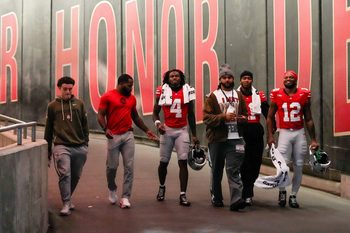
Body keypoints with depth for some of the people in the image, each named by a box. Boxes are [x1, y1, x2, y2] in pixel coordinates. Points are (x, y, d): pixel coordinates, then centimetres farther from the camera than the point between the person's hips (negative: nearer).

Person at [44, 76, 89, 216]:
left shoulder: (79, 104, 9)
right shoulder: (52, 106, 8)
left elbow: (85, 125, 14)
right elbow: (48, 129, 12)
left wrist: (85, 143, 9)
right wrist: (47, 150, 12)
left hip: (79, 147, 2)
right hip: (61, 146, -2)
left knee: (75, 176, 9)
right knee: (65, 174, -16)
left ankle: (67, 198, 29)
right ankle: (66, 204, -11)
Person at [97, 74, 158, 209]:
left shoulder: (132, 98, 12)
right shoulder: (107, 96, -2)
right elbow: (100, 115, -6)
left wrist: (146, 130, 19)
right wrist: (106, 129, -23)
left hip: (128, 136, 4)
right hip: (113, 136, -4)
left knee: (129, 167, -2)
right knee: (112, 166, 4)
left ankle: (125, 197, 3)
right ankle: (112, 190, 32)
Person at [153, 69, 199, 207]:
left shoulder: (187, 91, 3)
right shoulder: (162, 91, -1)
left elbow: (191, 115, 9)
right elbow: (155, 112, 7)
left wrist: (194, 135, 10)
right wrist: (157, 123, -15)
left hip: (182, 130, 0)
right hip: (167, 130, 0)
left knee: (183, 162, -7)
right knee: (164, 162, 8)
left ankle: (183, 195, -5)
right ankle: (162, 187, 34)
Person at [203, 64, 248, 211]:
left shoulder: (238, 96, 13)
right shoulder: (213, 96, 2)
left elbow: (245, 115, 17)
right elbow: (207, 117, -6)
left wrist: (240, 118, -6)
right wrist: (223, 117, -17)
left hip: (235, 139, 1)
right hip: (217, 139, -1)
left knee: (233, 169, -8)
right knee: (217, 170, 10)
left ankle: (236, 200, -13)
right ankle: (216, 198, 25)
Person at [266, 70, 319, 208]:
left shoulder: (304, 95, 3)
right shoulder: (277, 95, 1)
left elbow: (308, 119, 8)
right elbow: (270, 117, 7)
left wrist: (313, 139, 6)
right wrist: (270, 136, -2)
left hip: (300, 133, 2)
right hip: (284, 132, -1)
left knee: (298, 166, 4)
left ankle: (293, 196, 18)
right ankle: (282, 191, 12)